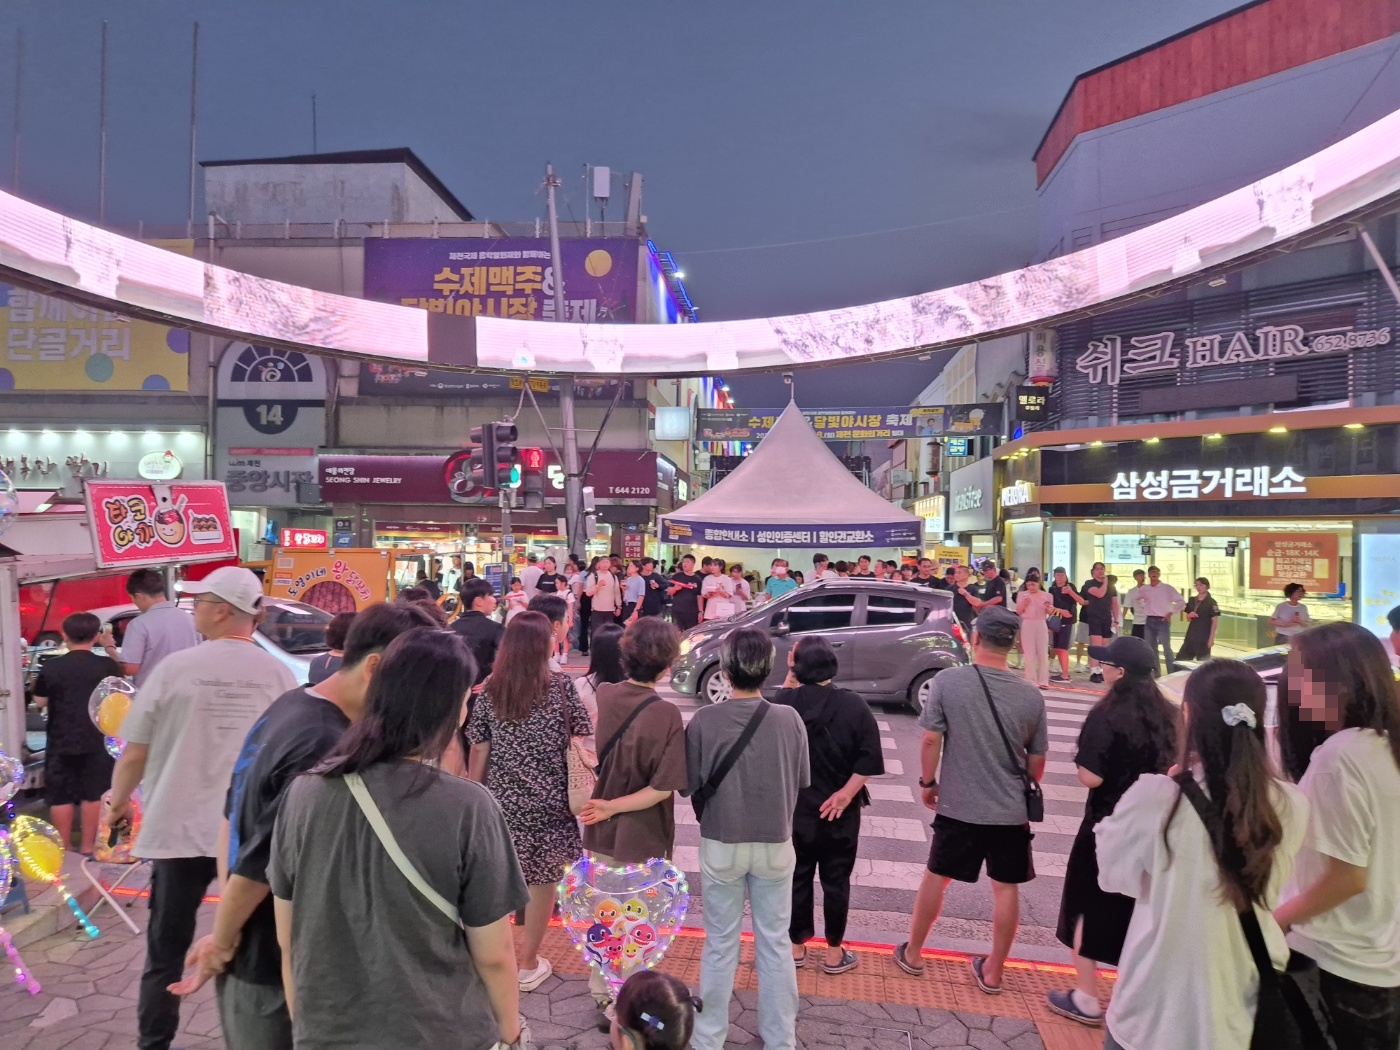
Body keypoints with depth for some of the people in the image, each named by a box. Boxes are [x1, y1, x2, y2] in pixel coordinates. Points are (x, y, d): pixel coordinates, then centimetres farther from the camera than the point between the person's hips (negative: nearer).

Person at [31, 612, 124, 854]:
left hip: (61, 741, 0)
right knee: (93, 794, 10)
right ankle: (88, 845, 15)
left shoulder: (50, 667, -6)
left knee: (60, 796, 11)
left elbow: (40, 703, 3)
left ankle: (63, 847, 16)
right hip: (97, 740, 0)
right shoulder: (108, 665, -8)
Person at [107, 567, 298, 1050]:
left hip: (180, 828, -1)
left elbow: (134, 753, -2)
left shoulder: (175, 668, -8)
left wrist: (118, 802, 17)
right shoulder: (279, 675, -4)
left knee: (166, 951, 15)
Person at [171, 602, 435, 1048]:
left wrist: (224, 929, 9)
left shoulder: (289, 704, -1)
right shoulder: (327, 751, -30)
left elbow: (233, 818, 8)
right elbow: (259, 865, -25)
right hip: (275, 971, -8)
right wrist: (222, 944, -7)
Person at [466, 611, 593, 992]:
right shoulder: (562, 685, -8)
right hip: (549, 802, -2)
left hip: (502, 801, 2)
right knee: (542, 881, 12)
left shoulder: (489, 690, -3)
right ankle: (528, 964, 23)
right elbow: (581, 742, -7)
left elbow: (478, 752, -1)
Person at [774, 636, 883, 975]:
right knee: (836, 880, 12)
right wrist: (847, 792, -12)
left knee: (797, 877, 14)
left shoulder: (786, 700, -12)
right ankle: (834, 952, 22)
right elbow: (869, 757, -15)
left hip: (795, 807, 1)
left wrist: (789, 680, 3)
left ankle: (796, 946, 27)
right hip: (839, 810, -1)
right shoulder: (853, 705, -11)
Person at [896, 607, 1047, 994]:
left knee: (936, 877, 16)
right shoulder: (1031, 696, -7)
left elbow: (931, 739, -12)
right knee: (1006, 889, 14)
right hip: (1011, 810, 1)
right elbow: (1037, 761, 2)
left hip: (958, 806, -1)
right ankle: (992, 971, 26)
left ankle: (912, 953, 31)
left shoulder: (948, 681, -14)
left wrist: (928, 782, 4)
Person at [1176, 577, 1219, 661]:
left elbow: (1215, 621, -9)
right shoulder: (1192, 600, 10)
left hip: (1203, 638, -6)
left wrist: (1211, 638, -14)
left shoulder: (1211, 602, -7)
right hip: (1191, 636, 6)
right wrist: (1189, 615, -7)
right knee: (1180, 658, 6)